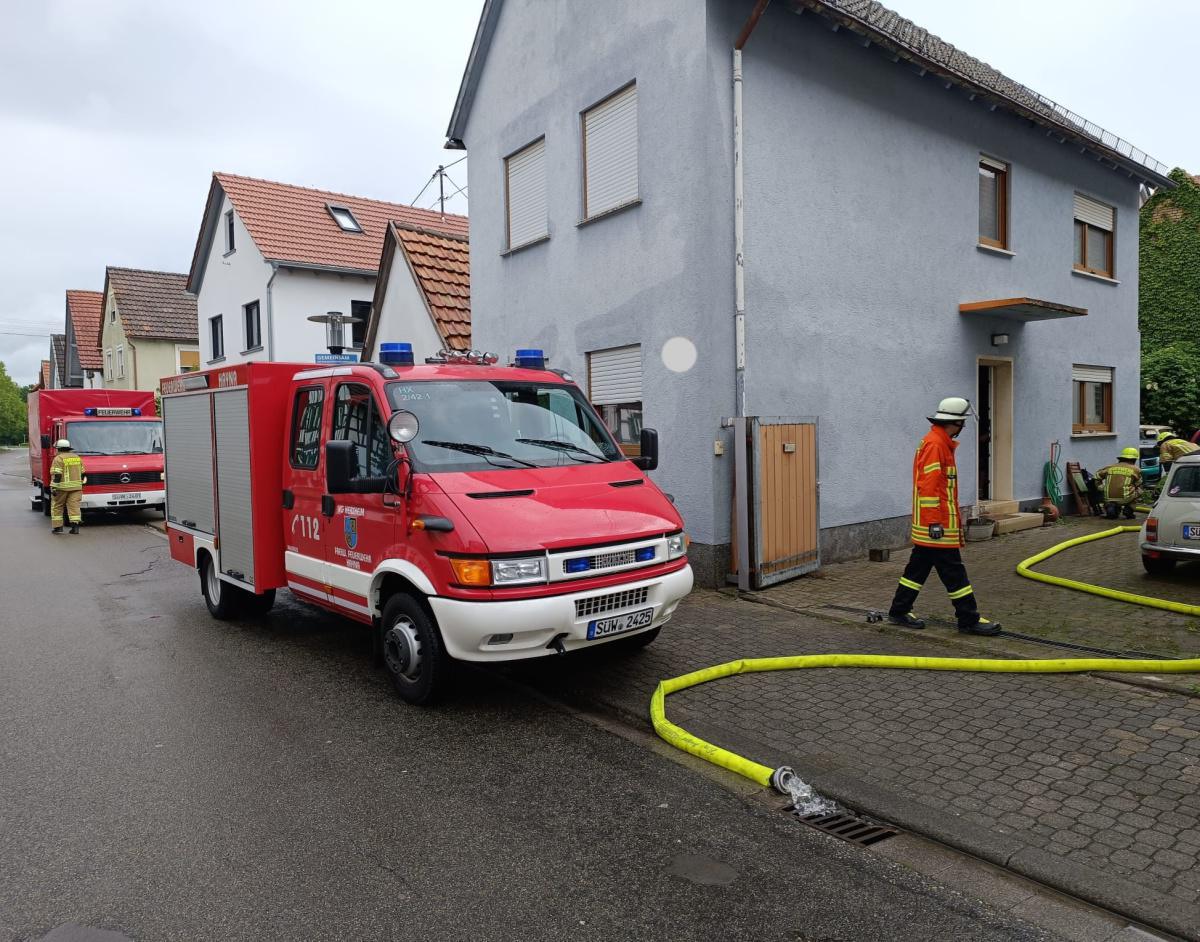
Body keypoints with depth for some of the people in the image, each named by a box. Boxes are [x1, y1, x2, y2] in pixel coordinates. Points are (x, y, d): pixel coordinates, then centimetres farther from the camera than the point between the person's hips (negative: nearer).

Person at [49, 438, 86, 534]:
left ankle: (57, 526, 9)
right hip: (76, 487, 5)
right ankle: (75, 525, -11)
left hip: (61, 487, -5)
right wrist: (80, 483, 25)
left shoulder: (58, 459, -7)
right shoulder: (77, 458, 13)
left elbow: (57, 475, -15)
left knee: (57, 506, 9)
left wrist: (54, 487, -15)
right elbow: (82, 473, 16)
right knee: (74, 506, 1)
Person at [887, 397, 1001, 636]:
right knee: (953, 572, -2)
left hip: (928, 526, 11)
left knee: (918, 567, 14)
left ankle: (899, 612, 20)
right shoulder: (935, 445, -17)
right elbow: (928, 487, -23)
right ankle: (969, 620, 6)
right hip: (937, 525, -11)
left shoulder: (939, 442, 16)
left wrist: (954, 518, 26)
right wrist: (935, 522, -22)